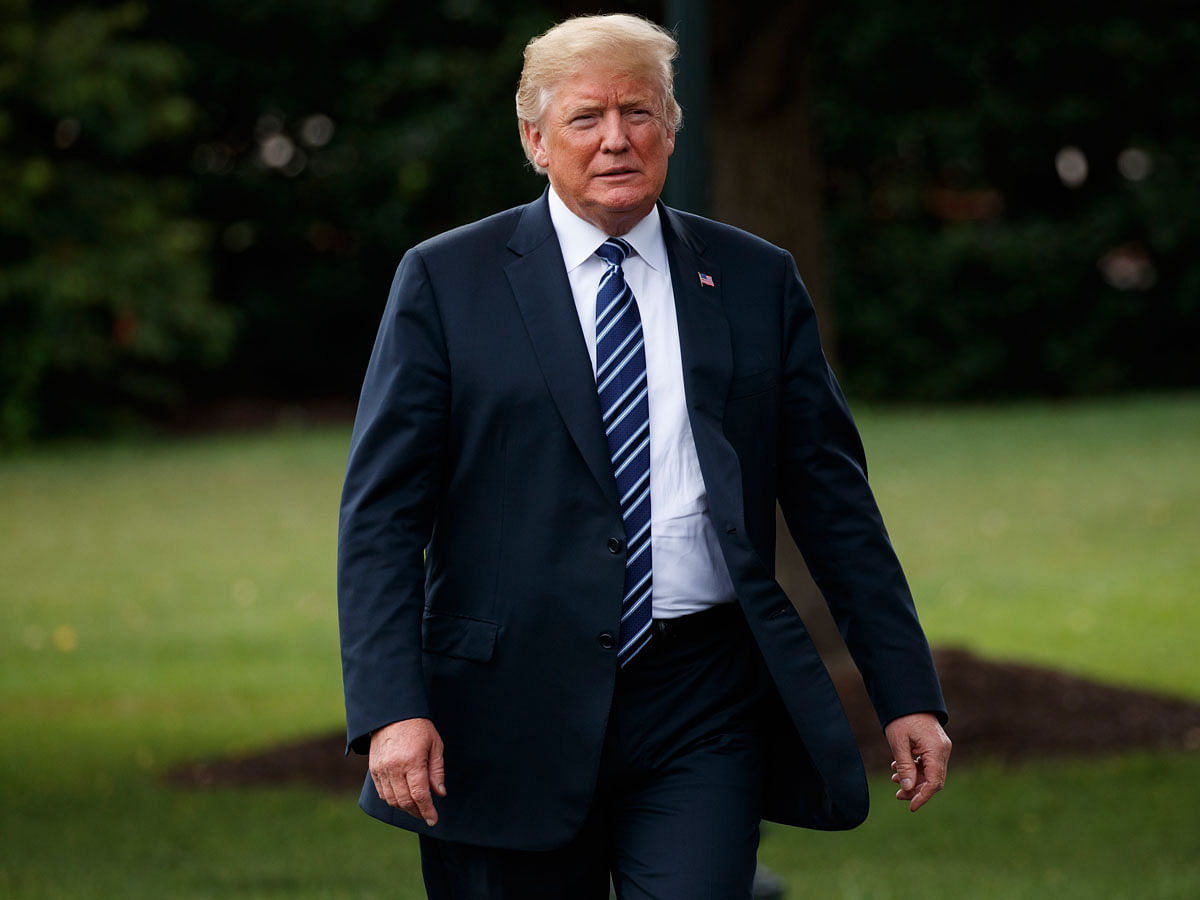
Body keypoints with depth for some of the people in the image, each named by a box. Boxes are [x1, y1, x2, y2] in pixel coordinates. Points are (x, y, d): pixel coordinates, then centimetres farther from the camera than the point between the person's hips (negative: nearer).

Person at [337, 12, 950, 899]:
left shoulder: (757, 282, 10)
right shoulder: (446, 282, 3)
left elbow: (834, 499, 11)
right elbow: (382, 515, -1)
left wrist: (908, 694, 6)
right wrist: (393, 708, -13)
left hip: (704, 717, 1)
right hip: (513, 717, -1)